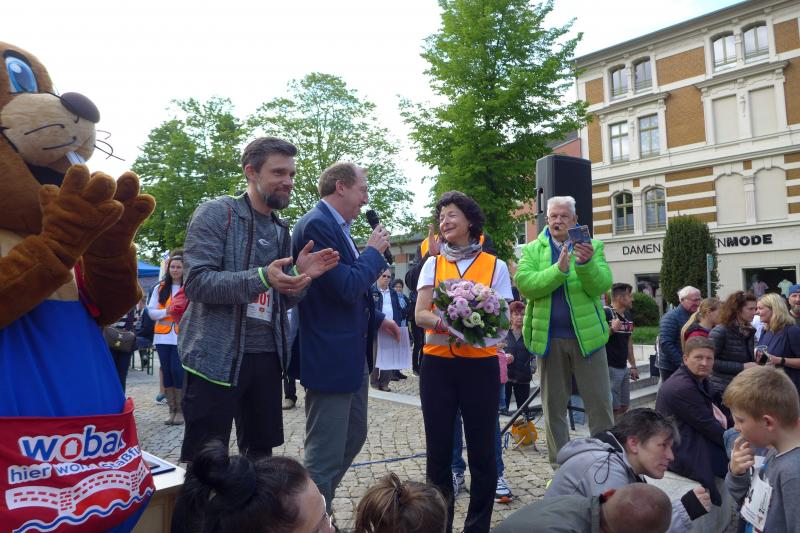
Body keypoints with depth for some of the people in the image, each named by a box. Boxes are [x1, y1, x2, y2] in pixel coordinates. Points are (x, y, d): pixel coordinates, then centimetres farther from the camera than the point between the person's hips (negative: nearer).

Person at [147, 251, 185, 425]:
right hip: (163, 336, 4)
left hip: (181, 336, -4)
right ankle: (172, 410, 16)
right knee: (167, 372, 7)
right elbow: (150, 311, 6)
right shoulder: (160, 288, 11)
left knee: (177, 371, -7)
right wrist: (165, 312, -11)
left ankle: (180, 410, 6)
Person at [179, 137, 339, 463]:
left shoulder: (281, 230, 13)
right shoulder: (216, 213, -7)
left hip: (266, 357, 7)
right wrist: (261, 277, -29)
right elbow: (197, 283, -17)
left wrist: (300, 277, -6)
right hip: (217, 358, -6)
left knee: (261, 456, 16)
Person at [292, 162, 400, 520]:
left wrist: (376, 319, 16)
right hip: (330, 359, -11)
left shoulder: (337, 226, 14)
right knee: (325, 458, 0)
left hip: (351, 355, 11)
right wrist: (374, 251, -10)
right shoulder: (316, 224, -17)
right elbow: (347, 288, -25)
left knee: (353, 438, 23)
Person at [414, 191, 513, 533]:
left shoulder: (495, 266, 3)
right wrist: (447, 322, -23)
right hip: (437, 363, 1)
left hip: (480, 364, -1)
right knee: (438, 447, 7)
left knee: (482, 448, 6)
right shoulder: (433, 264, 7)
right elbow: (421, 315, -3)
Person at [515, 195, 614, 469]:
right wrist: (559, 269, -22)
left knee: (600, 404, 4)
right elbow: (524, 283, -10)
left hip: (587, 334, -1)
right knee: (553, 406, 10)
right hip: (549, 337, 1)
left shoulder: (591, 246, 5)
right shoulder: (532, 249, 6)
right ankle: (560, 469, 22)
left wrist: (587, 263, -27)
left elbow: (602, 285, -9)